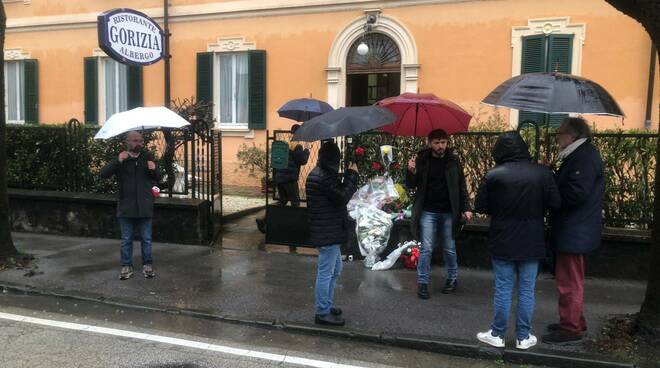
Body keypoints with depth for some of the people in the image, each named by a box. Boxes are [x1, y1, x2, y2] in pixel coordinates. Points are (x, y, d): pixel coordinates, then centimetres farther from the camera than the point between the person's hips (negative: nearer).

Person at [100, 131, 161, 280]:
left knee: (146, 239, 9)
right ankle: (126, 266, 20)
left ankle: (147, 265, 22)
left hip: (145, 206, 1)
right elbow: (104, 174, -13)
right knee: (126, 240, 9)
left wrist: (153, 170, -12)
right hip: (126, 206, -1)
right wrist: (118, 161, -26)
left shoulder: (148, 157, 3)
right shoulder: (120, 159, -2)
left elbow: (157, 179, 11)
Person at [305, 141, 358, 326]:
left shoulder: (320, 173, 12)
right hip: (328, 233, -11)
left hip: (328, 232, 11)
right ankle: (322, 313, 10)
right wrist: (352, 175, -13)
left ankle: (326, 305, 34)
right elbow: (343, 197, -21)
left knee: (335, 270, 22)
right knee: (326, 273, -1)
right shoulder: (325, 177, -21)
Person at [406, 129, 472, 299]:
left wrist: (466, 208, -5)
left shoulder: (453, 161, -1)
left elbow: (461, 186, 3)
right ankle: (422, 282, 11)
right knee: (426, 249, 1)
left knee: (449, 248, 12)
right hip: (427, 212, -1)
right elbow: (411, 185, -1)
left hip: (448, 213, 1)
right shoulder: (421, 160, -3)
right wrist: (411, 171, -21)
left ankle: (453, 278, 30)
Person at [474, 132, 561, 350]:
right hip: (531, 243, 1)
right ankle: (523, 337, 20)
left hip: (502, 242, -1)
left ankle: (497, 335, 18)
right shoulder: (542, 173, -7)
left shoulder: (493, 175, -11)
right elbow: (556, 203, -3)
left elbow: (480, 207, -6)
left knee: (503, 289, 8)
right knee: (526, 291, 10)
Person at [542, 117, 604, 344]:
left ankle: (570, 328, 9)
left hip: (574, 234, -11)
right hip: (574, 231, 11)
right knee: (572, 280, 20)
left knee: (569, 282, -1)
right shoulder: (579, 156, 14)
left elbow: (576, 193, -26)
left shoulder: (585, 158, -19)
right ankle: (575, 322, 33)